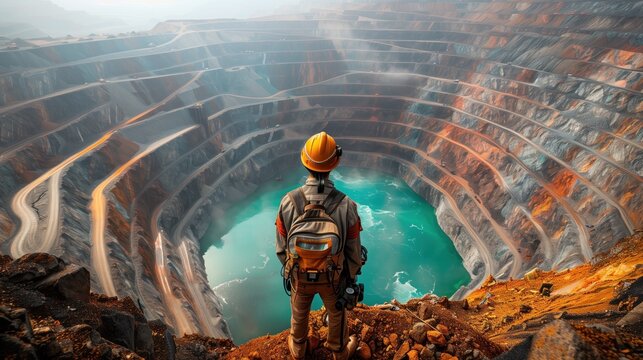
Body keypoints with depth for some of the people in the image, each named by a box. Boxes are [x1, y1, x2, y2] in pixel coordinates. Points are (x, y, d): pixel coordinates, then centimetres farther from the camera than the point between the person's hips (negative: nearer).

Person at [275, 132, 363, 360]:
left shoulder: (288, 202, -29)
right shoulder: (346, 206, -32)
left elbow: (282, 247, -13)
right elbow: (354, 251, -17)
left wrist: (288, 267, 10)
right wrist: (352, 274, 6)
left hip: (300, 273, 1)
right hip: (332, 275, -1)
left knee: (299, 311, 32)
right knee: (336, 312, 30)